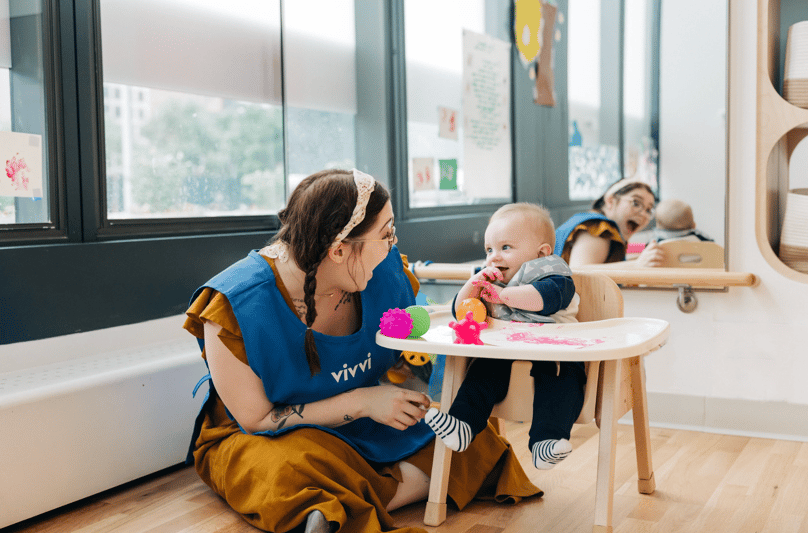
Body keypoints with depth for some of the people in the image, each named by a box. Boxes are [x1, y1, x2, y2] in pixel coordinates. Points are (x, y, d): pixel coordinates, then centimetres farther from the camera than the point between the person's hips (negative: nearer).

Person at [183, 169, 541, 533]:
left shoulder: (385, 271, -8)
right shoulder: (236, 307, -25)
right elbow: (256, 421, -19)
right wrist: (360, 402, -25)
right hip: (267, 443, -8)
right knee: (296, 474, -44)